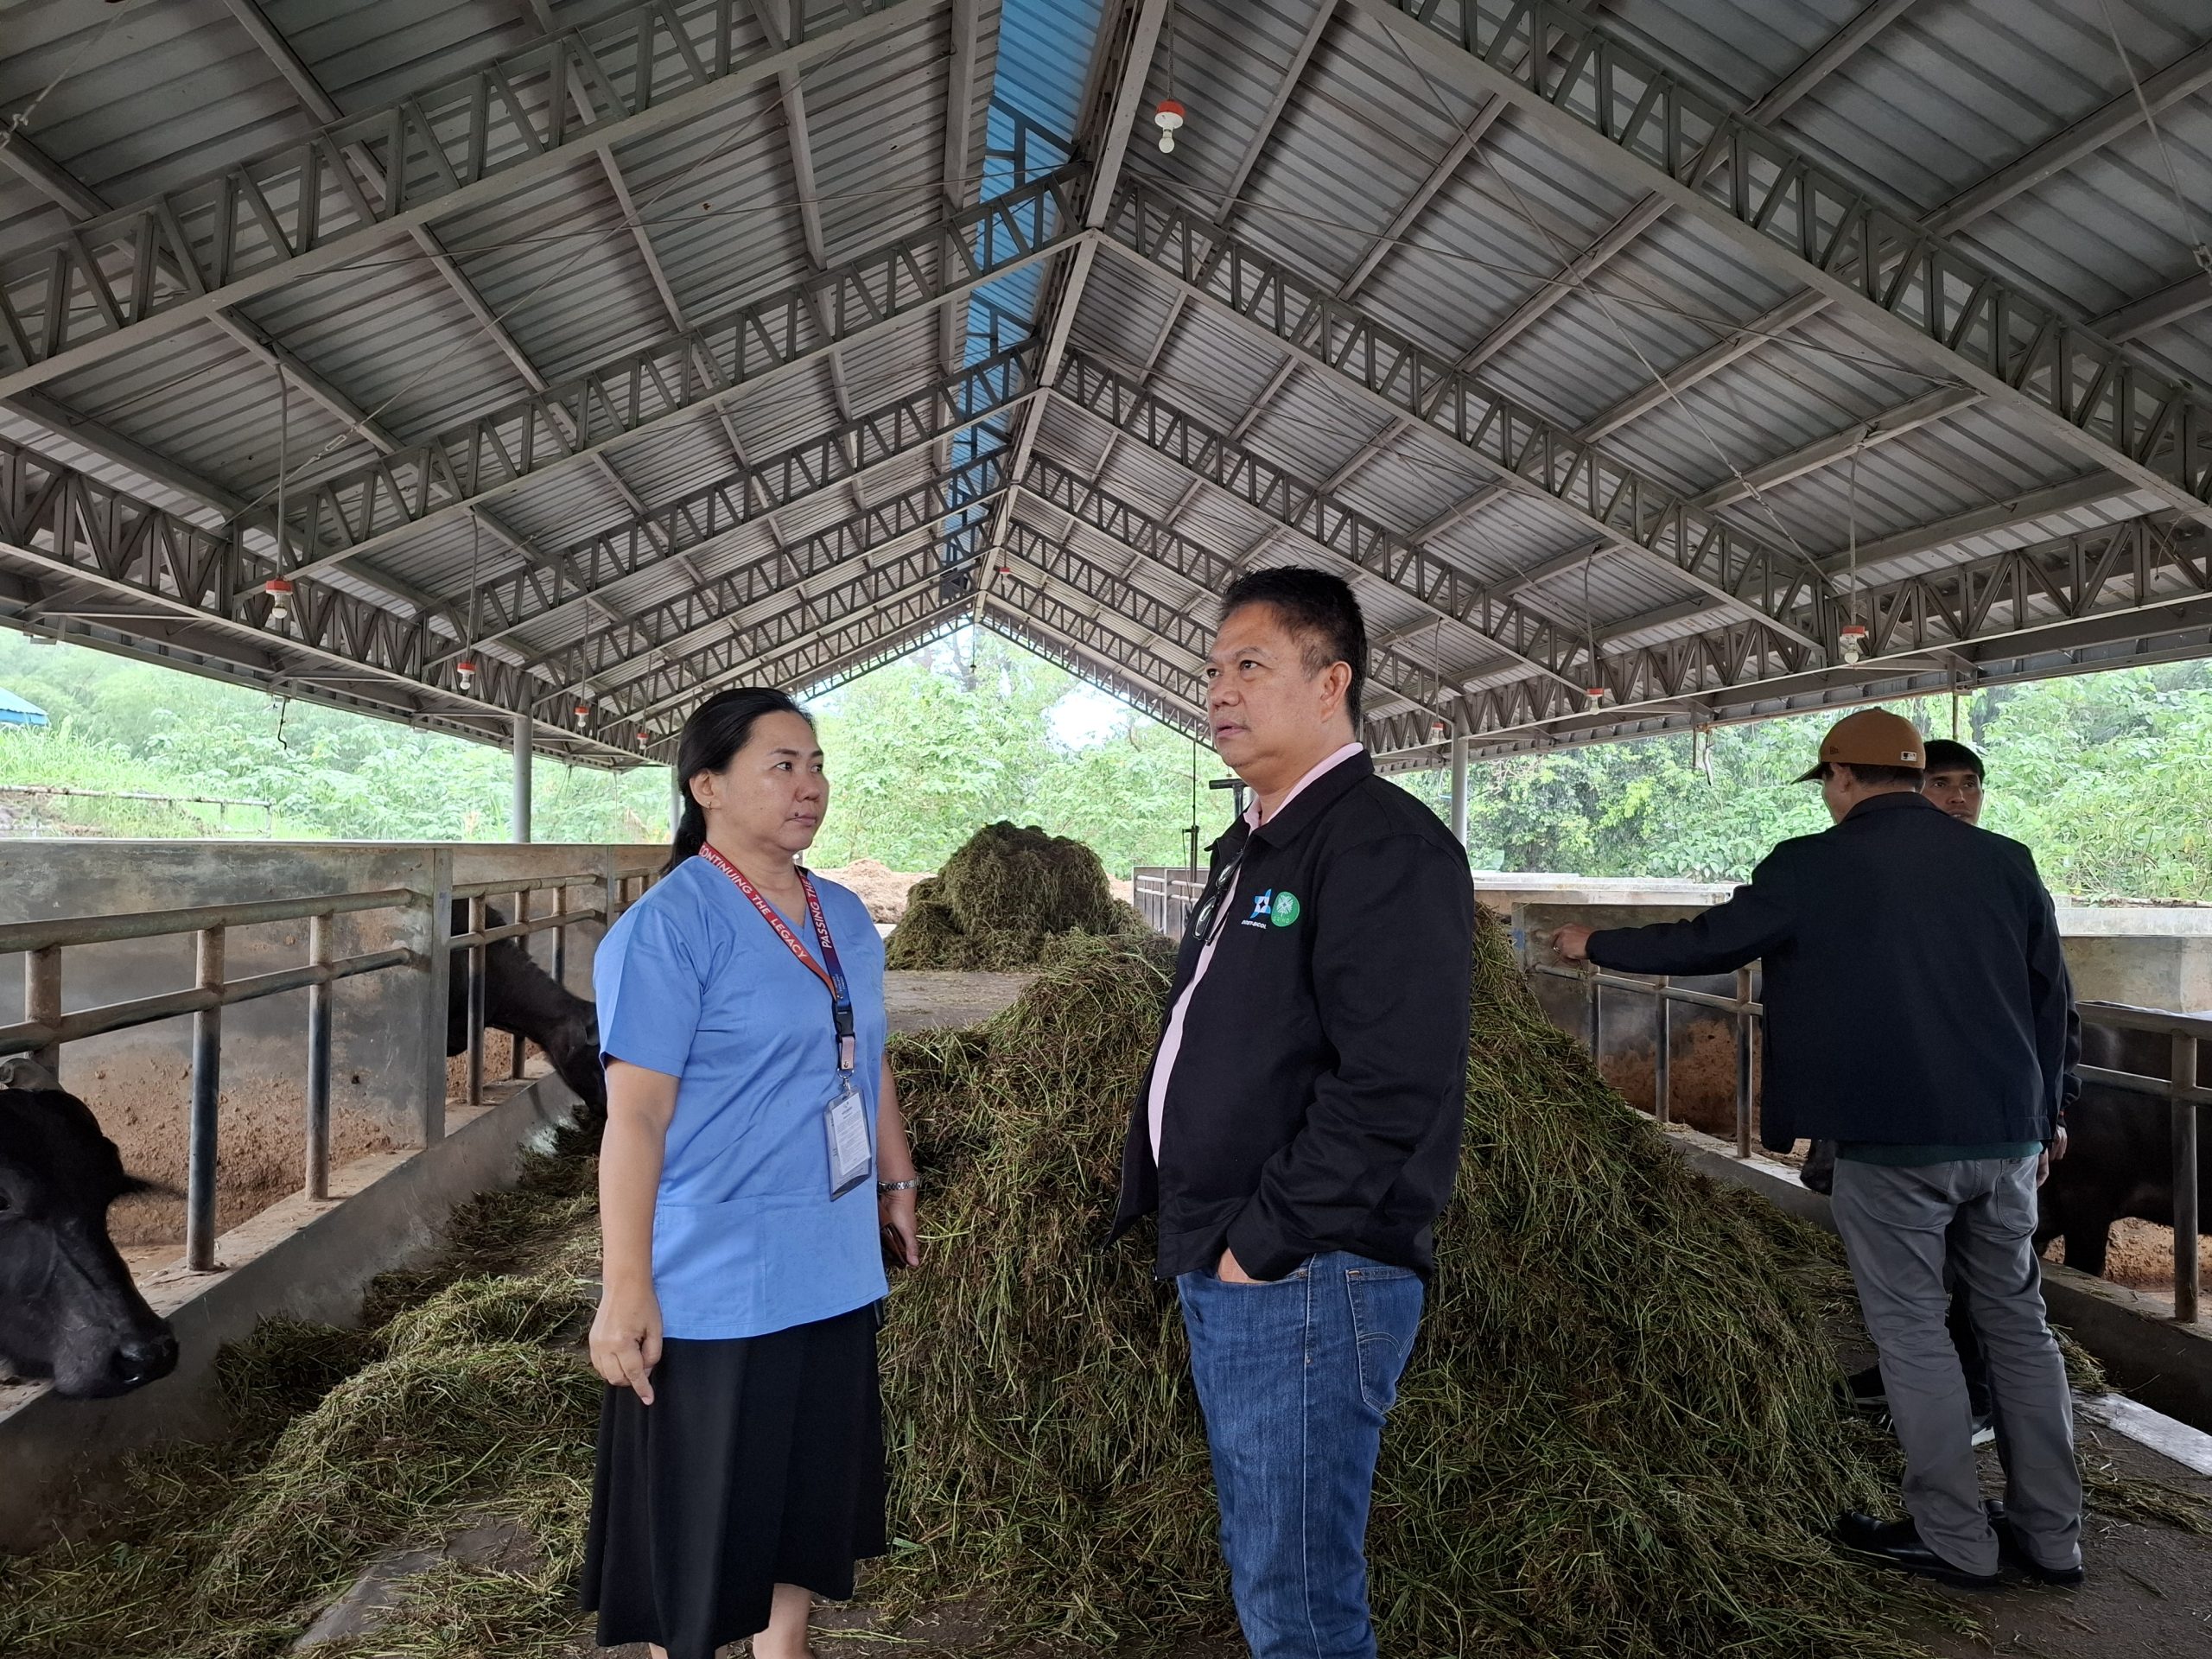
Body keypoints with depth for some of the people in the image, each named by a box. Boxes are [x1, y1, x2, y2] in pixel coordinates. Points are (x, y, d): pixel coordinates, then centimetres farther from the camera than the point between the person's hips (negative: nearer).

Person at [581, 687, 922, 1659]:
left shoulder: (844, 916, 7)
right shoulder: (667, 928, -17)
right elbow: (635, 1116, -20)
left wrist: (897, 1183, 19)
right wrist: (626, 1288, -22)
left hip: (834, 1274, 7)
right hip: (714, 1286, -7)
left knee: (808, 1495, 21)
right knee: (699, 1520, 10)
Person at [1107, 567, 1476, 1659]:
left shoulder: (1383, 845, -16)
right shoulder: (1250, 848, 14)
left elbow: (1392, 1087, -25)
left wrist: (1264, 1244, -19)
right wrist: (1178, 1216, 12)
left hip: (1302, 1281, -9)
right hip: (1218, 1272, 9)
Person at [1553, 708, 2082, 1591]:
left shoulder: (1814, 865, -8)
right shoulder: (2006, 859, 6)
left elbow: (1704, 944, -1)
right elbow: (2050, 994, 12)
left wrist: (1595, 944, 14)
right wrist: (2042, 1111, 23)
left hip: (1891, 1137, -5)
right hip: (2006, 1131, 5)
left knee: (1911, 1328, 6)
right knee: (2017, 1321, 15)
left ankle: (1954, 1538, 14)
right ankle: (2050, 1534, 23)